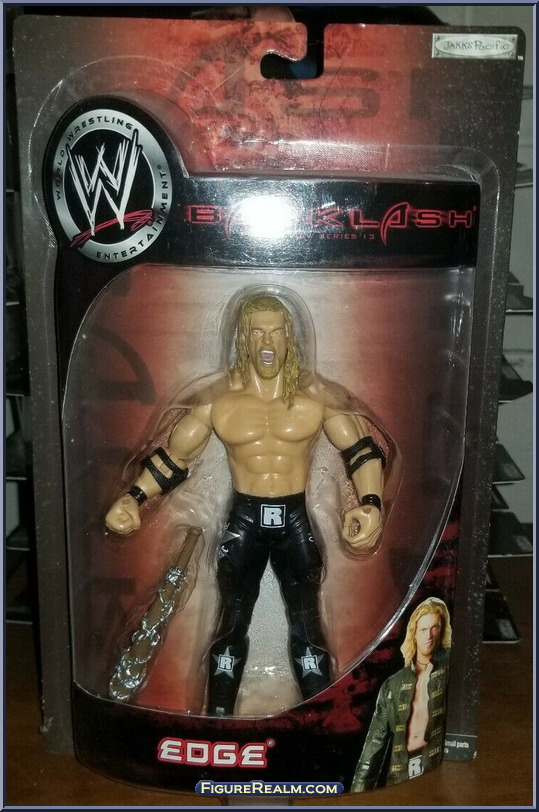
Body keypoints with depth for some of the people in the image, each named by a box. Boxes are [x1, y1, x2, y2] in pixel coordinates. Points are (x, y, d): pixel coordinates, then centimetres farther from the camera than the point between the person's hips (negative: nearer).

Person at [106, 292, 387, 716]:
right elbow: (173, 458, 1)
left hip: (296, 522, 0)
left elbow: (363, 451, -3)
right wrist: (133, 498, -14)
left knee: (307, 627, 8)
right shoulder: (215, 398, -5)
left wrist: (371, 504, -20)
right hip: (243, 523, 1)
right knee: (232, 624, 11)